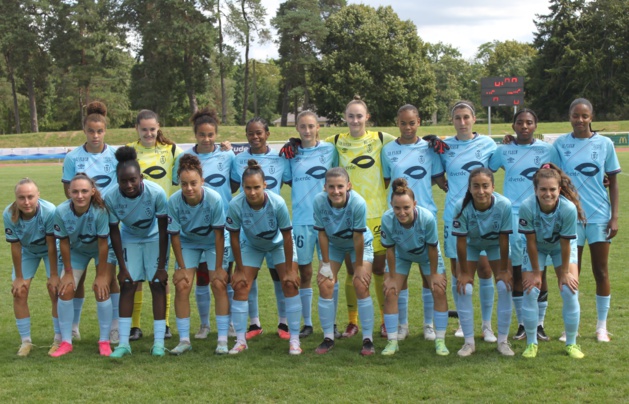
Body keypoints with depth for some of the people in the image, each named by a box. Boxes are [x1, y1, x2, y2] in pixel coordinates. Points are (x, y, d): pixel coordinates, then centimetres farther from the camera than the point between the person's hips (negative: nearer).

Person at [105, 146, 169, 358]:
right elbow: (114, 232, -13)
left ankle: (159, 342, -3)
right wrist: (122, 267, -12)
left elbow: (163, 230, -23)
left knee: (157, 284, -8)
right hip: (130, 239, 2)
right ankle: (123, 342, -1)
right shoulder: (111, 198, -27)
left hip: (154, 238, -1)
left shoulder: (156, 193, -32)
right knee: (127, 284, -5)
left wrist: (162, 266, -20)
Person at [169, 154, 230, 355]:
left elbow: (219, 234, -23)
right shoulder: (174, 201, -27)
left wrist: (218, 267, -19)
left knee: (219, 285, -12)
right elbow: (175, 235, -15)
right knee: (182, 286, -9)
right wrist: (181, 267, -11)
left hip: (213, 243, -1)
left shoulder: (214, 199, -32)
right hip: (188, 243, 2)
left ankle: (223, 340, -3)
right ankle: (184, 340, 2)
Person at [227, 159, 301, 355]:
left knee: (290, 285, -10)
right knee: (240, 287, -7)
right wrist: (239, 270, -12)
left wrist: (289, 270, -18)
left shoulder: (277, 203, -35)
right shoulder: (236, 205, -32)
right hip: (251, 246, 1)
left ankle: (294, 340, -1)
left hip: (278, 244, -1)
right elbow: (234, 237, -18)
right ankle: (240, 340, 5)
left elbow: (287, 236, -24)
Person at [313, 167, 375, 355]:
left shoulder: (358, 203, -36)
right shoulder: (319, 201, -29)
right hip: (333, 245, 3)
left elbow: (358, 237, -26)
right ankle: (328, 338, 7)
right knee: (325, 285, -6)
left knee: (361, 286, -11)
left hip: (360, 245, -2)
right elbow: (322, 234, -17)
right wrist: (326, 264, -11)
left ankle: (368, 339, 1)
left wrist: (359, 266, -17)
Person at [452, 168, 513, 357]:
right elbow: (461, 241, -23)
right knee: (464, 288, -10)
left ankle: (503, 340, 5)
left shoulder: (504, 205, -34)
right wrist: (464, 272, -16)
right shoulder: (462, 207, -34)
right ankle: (469, 341, 4)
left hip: (495, 244, 0)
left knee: (505, 287, -10)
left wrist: (504, 269, -14)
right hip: (471, 244, 0)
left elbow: (504, 239, -22)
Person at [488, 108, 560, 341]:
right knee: (516, 270, 4)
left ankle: (539, 323, 13)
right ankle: (522, 323, 15)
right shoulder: (503, 150, 5)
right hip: (512, 217, 1)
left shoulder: (548, 150, 2)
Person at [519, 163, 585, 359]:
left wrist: (564, 272, -13)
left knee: (570, 290, -9)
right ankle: (531, 344, 8)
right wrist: (536, 272, -15)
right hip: (537, 248, 0)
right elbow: (531, 242, -24)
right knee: (530, 291, -8)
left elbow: (565, 244, -23)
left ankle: (571, 343, 9)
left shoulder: (569, 209, -35)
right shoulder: (527, 207, -35)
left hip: (562, 247, 0)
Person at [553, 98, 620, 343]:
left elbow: (613, 182, 4)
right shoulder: (560, 144, 1)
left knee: (601, 272, 5)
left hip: (599, 215, 0)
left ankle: (602, 326, 17)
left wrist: (614, 217, -1)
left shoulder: (604, 144, 1)